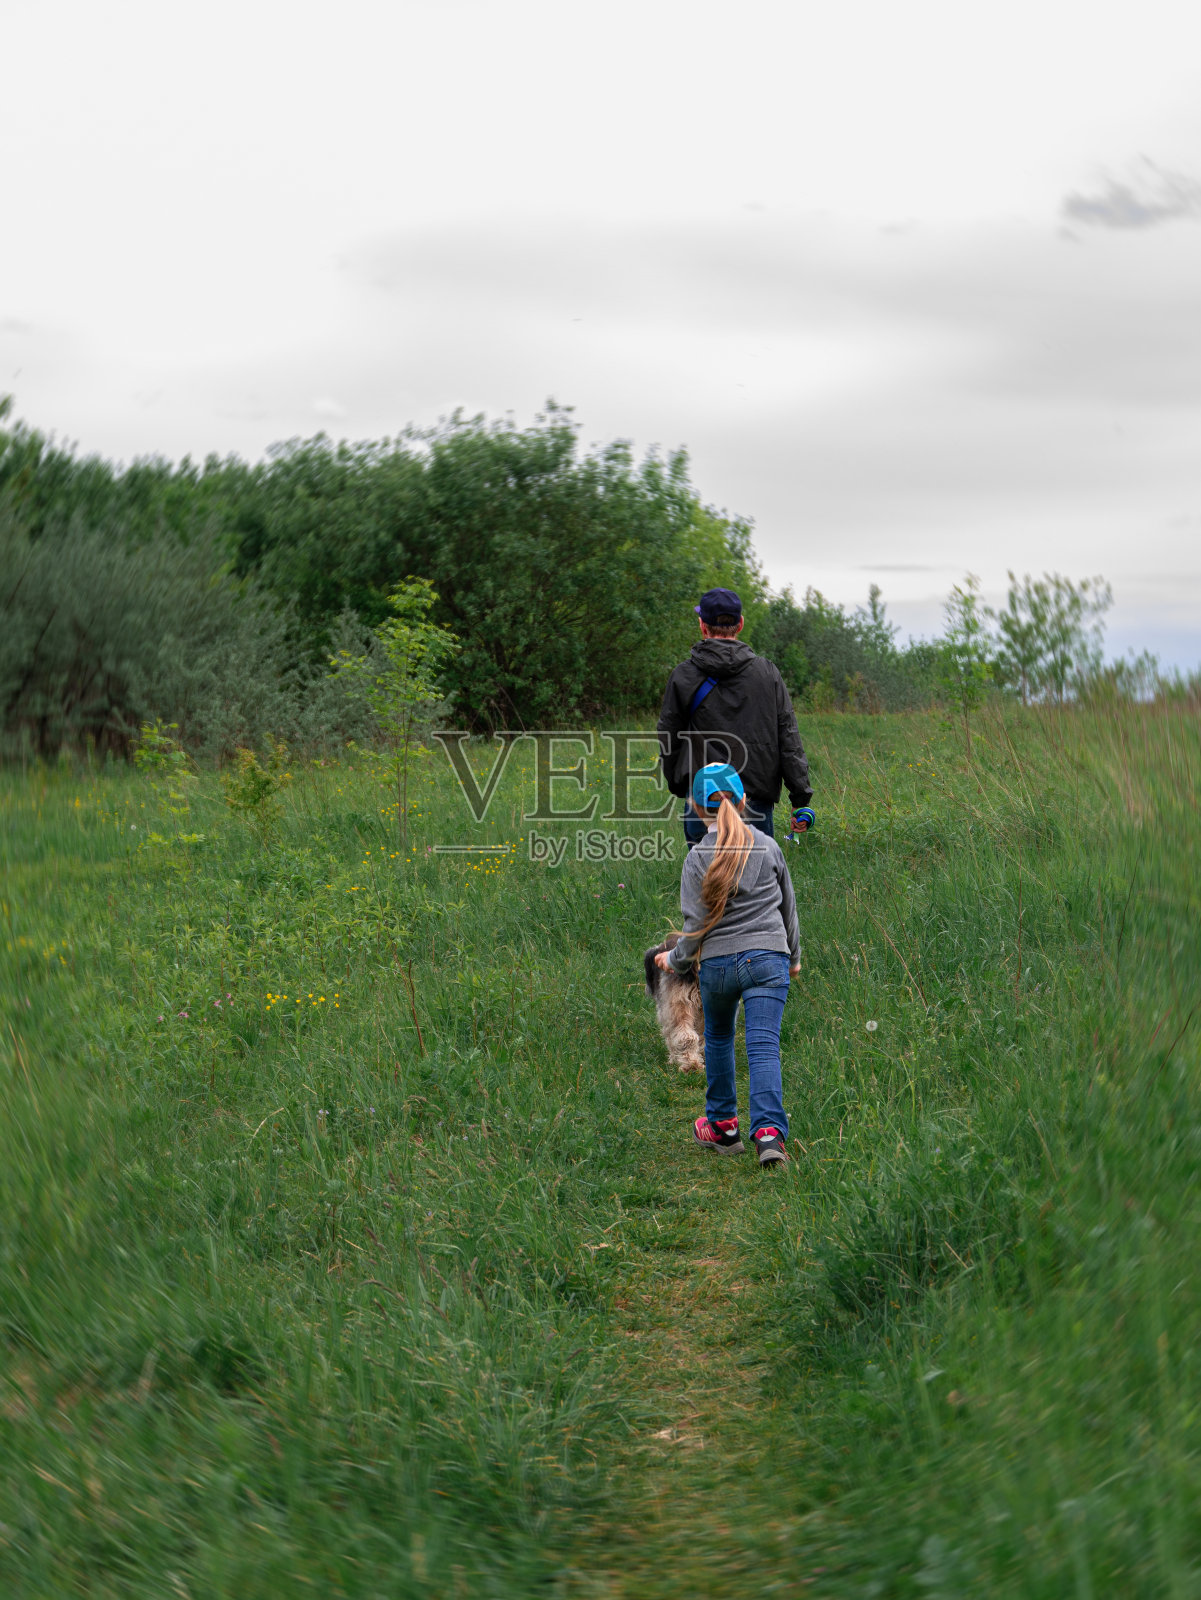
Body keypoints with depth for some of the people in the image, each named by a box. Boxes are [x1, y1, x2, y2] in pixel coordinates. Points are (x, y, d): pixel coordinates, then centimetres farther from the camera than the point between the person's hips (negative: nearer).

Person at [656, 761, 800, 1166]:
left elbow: (695, 926, -5)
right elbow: (788, 907, 13)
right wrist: (794, 955, 28)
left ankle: (722, 1125, 27)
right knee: (764, 1046, -4)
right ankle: (769, 1132, -19)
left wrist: (675, 961, 14)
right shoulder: (768, 847, 3)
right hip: (767, 957, 0)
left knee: (718, 1039, 21)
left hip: (717, 962, 0)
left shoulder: (696, 859, -4)